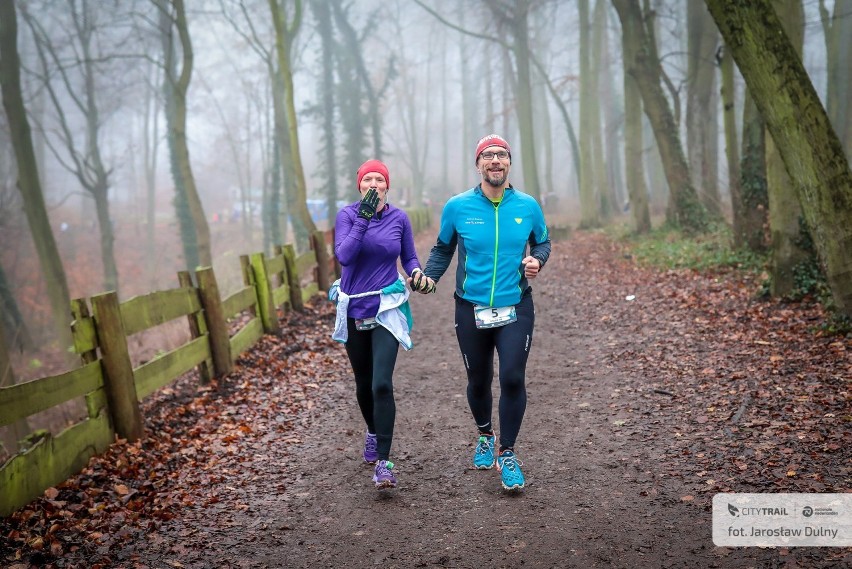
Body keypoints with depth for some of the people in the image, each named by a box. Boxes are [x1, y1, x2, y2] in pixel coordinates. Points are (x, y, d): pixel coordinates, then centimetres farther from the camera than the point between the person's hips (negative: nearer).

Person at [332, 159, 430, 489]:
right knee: (364, 383, 17)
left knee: (382, 384, -16)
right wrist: (364, 219, -24)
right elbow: (343, 255, -20)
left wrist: (416, 273, -12)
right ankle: (373, 432, 45)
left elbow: (409, 257, 9)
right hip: (354, 310, 2)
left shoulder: (398, 218, -1)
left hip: (387, 310, -1)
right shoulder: (347, 215, -5)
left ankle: (383, 463, -12)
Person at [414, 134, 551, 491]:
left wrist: (536, 260, -7)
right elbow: (443, 249, 9)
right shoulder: (457, 207, -3)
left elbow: (542, 243, 15)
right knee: (478, 381, 12)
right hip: (471, 310, 1)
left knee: (512, 378, -13)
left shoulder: (528, 206, -1)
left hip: (516, 308, 0)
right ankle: (484, 435, 42)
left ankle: (507, 453, 7)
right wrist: (429, 278, -8)